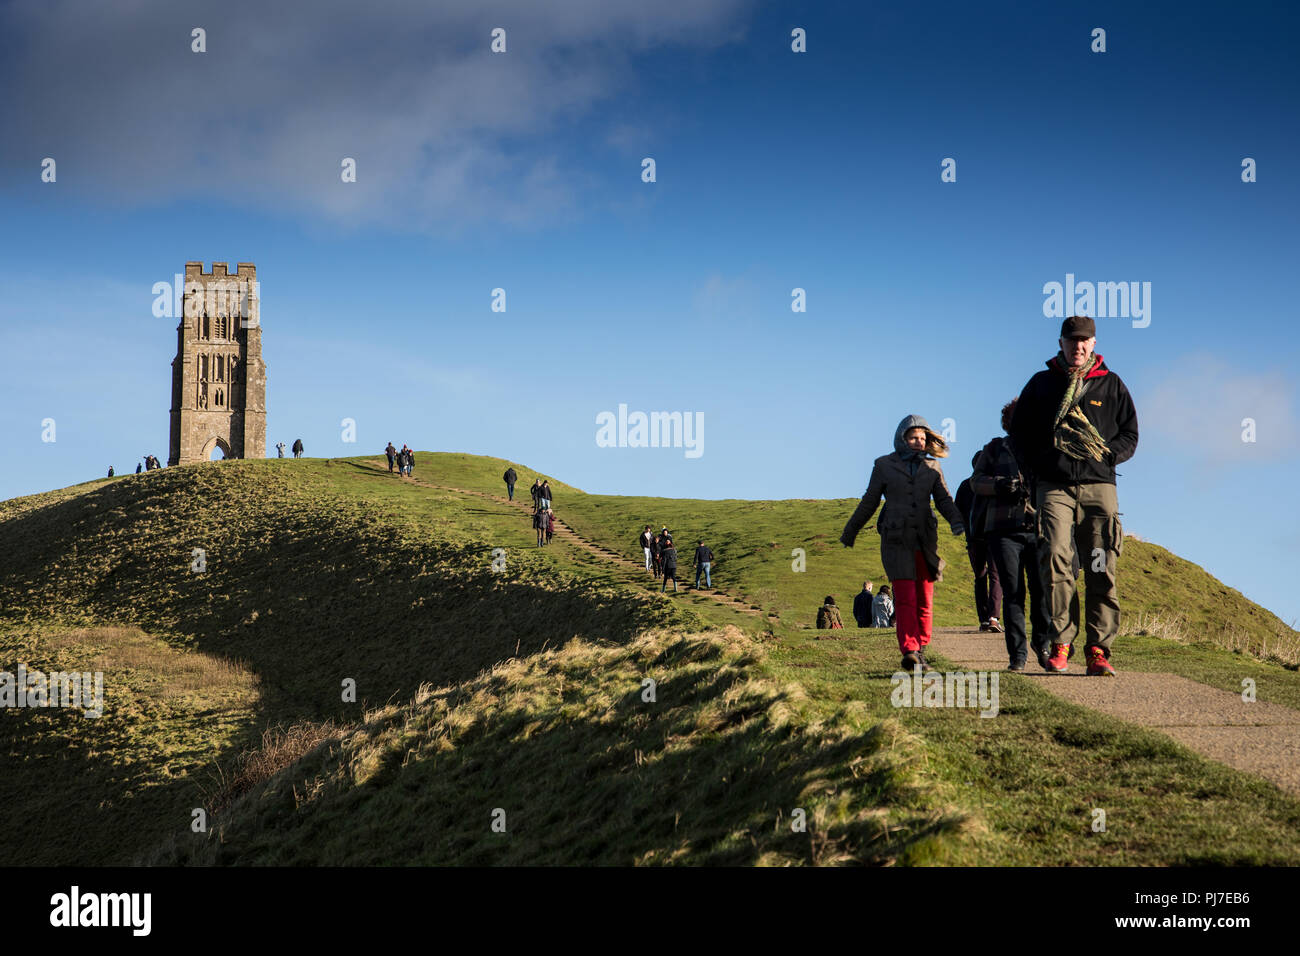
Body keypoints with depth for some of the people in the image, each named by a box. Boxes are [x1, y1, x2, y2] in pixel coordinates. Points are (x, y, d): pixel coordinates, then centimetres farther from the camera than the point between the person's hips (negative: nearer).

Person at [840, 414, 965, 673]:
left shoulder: (932, 468, 12)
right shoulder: (884, 465, 6)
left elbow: (944, 500, 6)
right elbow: (869, 502, 13)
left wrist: (956, 521, -13)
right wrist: (850, 531, 17)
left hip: (925, 539, 3)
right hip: (896, 540, -3)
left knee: (925, 600, 3)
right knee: (905, 597, -14)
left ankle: (920, 650, 15)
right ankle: (909, 652, -21)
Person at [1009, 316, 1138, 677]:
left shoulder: (1112, 385, 15)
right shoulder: (1041, 384, 14)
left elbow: (1130, 435, 15)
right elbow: (1019, 432, 16)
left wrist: (1103, 456, -2)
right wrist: (1040, 465, 3)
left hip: (1099, 485, 1)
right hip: (1054, 486, -1)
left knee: (1102, 571, -6)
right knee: (1055, 559, -18)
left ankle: (1098, 650, -3)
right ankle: (1060, 643, -12)